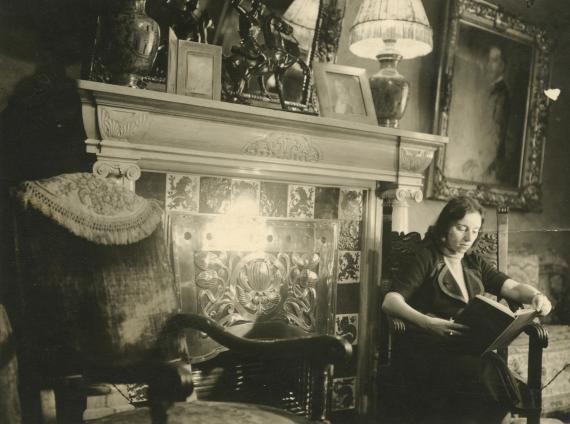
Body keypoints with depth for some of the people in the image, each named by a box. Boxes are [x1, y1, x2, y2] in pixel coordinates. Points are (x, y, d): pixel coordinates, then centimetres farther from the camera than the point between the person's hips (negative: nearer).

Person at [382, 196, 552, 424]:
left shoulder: (475, 263, 23)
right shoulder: (425, 259, 4)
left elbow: (513, 287, 16)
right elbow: (390, 302, -9)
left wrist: (536, 296, -9)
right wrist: (427, 323, -28)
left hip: (472, 349, 5)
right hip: (431, 348, -5)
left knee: (497, 374, -29)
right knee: (483, 375, -33)